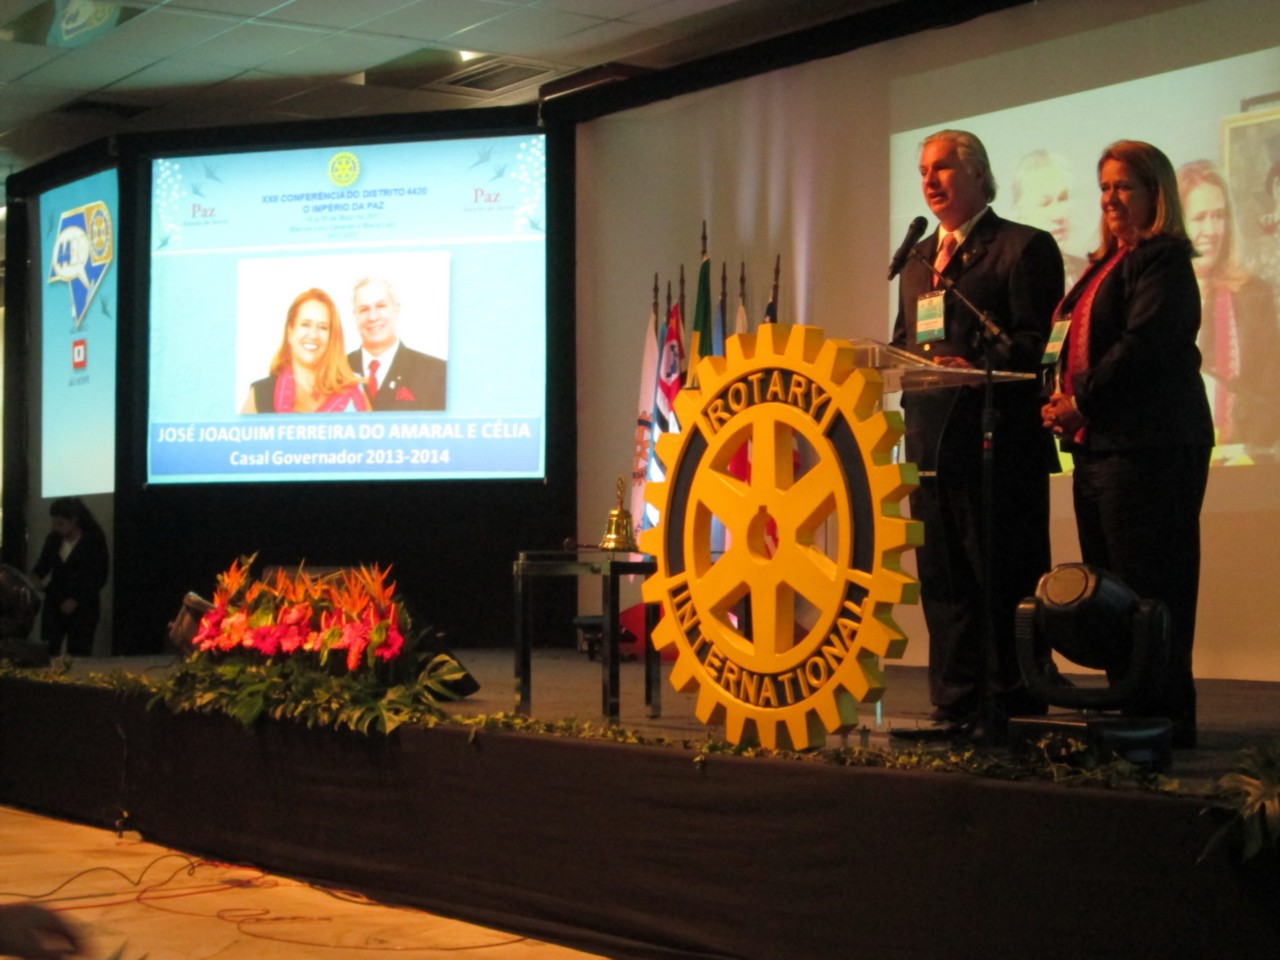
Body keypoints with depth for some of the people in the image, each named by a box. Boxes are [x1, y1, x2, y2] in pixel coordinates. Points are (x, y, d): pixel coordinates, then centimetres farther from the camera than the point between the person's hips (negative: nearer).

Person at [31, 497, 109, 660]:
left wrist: (77, 599, -15)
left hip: (83, 607, -3)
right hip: (54, 604, 3)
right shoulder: (53, 538, 6)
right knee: (47, 653, -7)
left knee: (78, 657, -1)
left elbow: (100, 578, -7)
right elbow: (43, 564, 11)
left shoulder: (94, 539, -6)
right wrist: (35, 577, -13)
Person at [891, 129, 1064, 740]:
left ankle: (1009, 707, 1)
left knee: (1004, 578, -4)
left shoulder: (1024, 247, -1)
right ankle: (954, 707, 15)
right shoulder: (918, 259, 21)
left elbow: (1034, 342, -10)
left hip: (998, 437, -7)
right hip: (932, 437, 7)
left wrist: (976, 365, -24)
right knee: (941, 577, 9)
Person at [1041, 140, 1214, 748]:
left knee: (1148, 586, -8)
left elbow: (1142, 348, -18)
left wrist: (1082, 403, -13)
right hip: (1099, 445, 10)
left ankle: (1164, 716, -4)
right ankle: (1128, 708, 15)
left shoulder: (1163, 259, -7)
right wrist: (1064, 398, 6)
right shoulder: (1108, 264, 22)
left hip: (1148, 445, -10)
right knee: (1109, 586, 10)